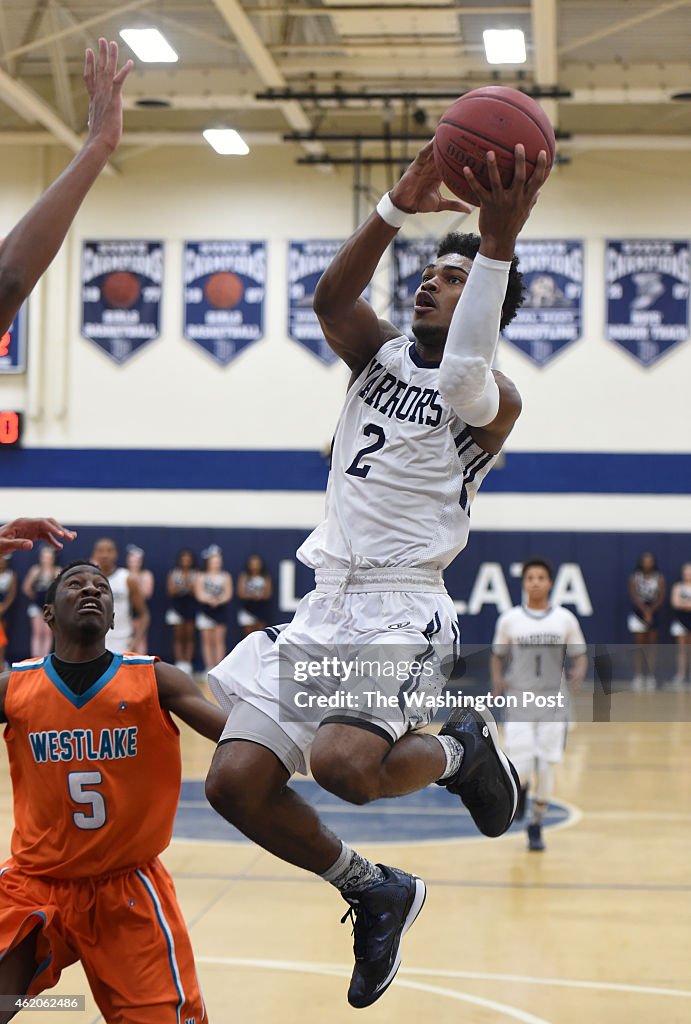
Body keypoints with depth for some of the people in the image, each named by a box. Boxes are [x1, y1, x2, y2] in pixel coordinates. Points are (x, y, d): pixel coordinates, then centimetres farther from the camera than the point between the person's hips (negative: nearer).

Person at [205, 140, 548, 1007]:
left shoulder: (495, 400, -3)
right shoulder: (379, 354, 13)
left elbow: (461, 380, -29)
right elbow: (330, 299, -10)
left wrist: (497, 247, -38)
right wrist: (396, 209, -23)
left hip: (402, 607, -6)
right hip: (325, 603, 6)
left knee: (342, 761, -31)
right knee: (235, 782, -3)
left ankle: (462, 748, 4)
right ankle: (377, 893, 19)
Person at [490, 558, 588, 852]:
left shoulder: (565, 619, 0)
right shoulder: (509, 619, 0)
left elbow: (579, 655, 7)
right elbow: (497, 655, 11)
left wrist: (578, 672, -14)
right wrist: (497, 679, -8)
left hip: (553, 703, 1)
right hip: (519, 703, -1)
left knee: (546, 767, 0)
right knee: (520, 769, -9)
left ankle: (536, 825, 20)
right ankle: (520, 789, 29)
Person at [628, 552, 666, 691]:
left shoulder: (659, 578, 3)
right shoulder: (635, 577, 0)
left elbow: (661, 597, -3)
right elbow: (634, 596, -9)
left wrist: (651, 611, -16)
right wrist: (644, 611, -20)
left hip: (654, 614, 1)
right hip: (638, 613, -1)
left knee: (651, 646, 3)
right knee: (639, 646, -2)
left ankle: (651, 678, 4)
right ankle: (638, 677, -1)